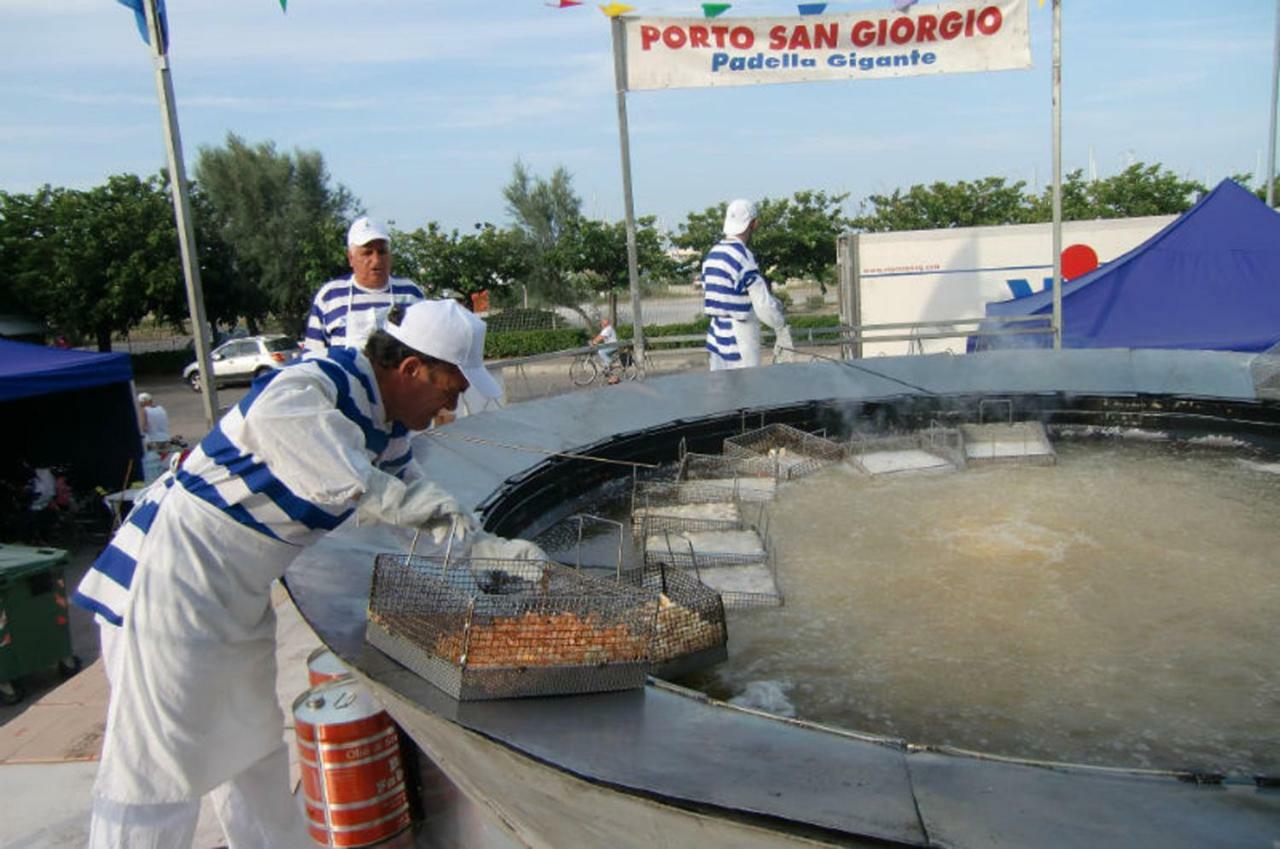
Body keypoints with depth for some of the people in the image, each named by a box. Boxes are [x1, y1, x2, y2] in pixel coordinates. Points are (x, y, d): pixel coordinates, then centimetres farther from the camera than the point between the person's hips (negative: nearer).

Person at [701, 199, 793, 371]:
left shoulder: (712, 255, 7)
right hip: (740, 344, -7)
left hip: (716, 337, 8)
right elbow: (763, 305, -17)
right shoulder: (743, 257, -17)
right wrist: (782, 330, -4)